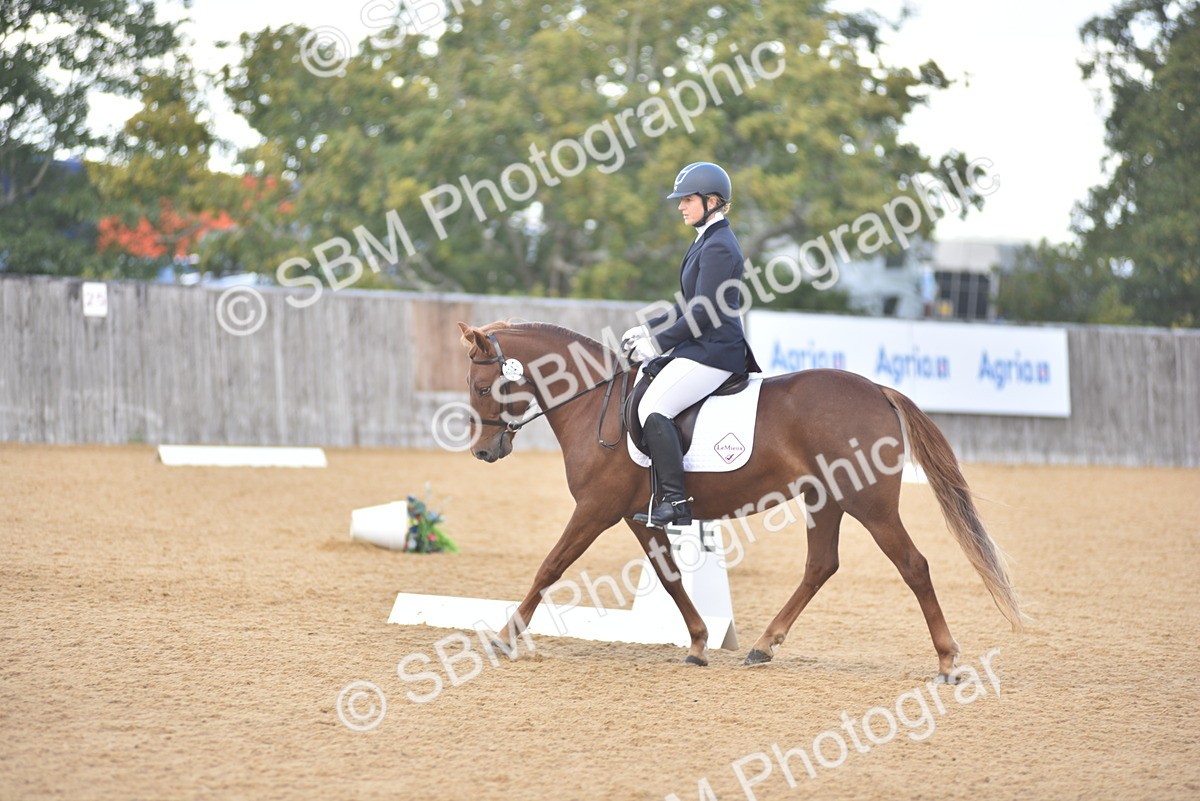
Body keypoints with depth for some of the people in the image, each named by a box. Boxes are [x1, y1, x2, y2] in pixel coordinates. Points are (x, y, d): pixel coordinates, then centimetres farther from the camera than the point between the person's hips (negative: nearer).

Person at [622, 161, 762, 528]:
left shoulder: (718, 247, -14)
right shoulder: (708, 242, 18)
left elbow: (704, 312, -19)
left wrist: (656, 343, -14)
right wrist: (648, 329, 14)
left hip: (713, 353, -11)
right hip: (701, 349, 11)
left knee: (653, 407, -22)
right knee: (643, 391, 13)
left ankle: (676, 500, -23)